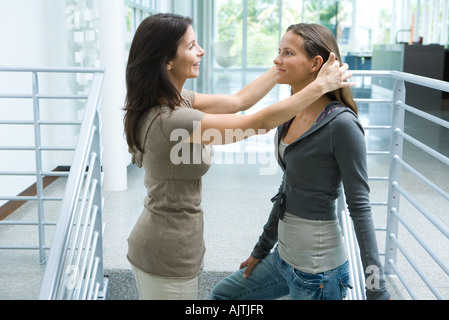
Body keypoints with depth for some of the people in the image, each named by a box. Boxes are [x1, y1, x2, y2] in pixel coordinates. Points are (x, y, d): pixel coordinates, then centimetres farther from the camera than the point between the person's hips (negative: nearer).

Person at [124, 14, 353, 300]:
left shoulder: (174, 100, 0)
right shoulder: (170, 120, -29)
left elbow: (238, 101, 6)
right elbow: (261, 122, -26)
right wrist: (320, 85, -17)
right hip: (168, 258, -9)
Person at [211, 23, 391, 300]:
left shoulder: (341, 124, -20)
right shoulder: (290, 114, 4)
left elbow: (360, 207, -18)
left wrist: (377, 290, -17)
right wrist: (262, 249, 20)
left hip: (318, 269, -8)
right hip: (283, 255, 8)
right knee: (222, 294, 21)